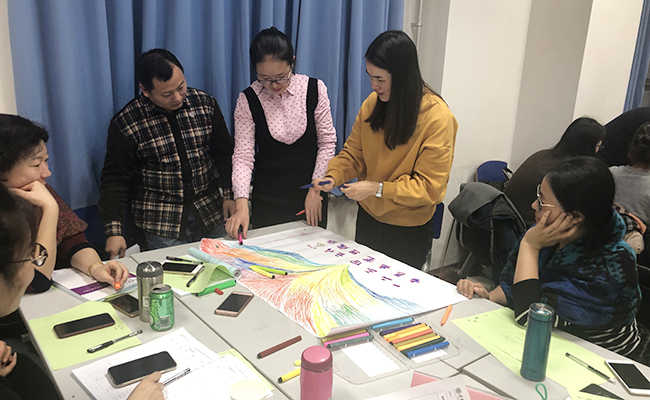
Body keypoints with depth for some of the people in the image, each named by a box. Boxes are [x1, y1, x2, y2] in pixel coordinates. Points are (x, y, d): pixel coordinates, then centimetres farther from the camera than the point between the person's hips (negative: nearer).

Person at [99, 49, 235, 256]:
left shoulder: (206, 105, -1)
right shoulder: (126, 123, -9)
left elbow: (224, 153, 8)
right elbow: (115, 178, -5)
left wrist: (229, 195, -1)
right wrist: (114, 231, -9)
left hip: (211, 215, 3)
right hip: (161, 224, -3)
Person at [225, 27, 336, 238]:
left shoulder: (315, 89, -8)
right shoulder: (248, 100, -9)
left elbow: (327, 141, -3)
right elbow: (243, 154, -12)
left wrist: (316, 189, -7)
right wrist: (242, 205, -24)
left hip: (311, 195, 1)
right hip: (268, 197, 0)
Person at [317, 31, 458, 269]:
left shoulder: (437, 117, -21)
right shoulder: (372, 103, -6)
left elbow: (429, 187, -20)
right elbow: (353, 153, 3)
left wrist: (378, 188, -27)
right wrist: (333, 176, -16)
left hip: (407, 231, -5)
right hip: (368, 218, 5)